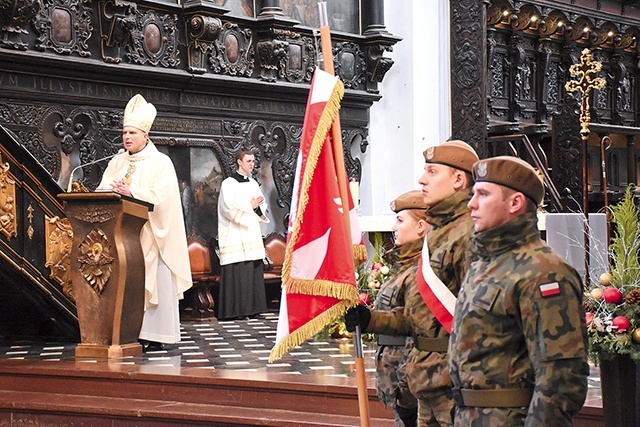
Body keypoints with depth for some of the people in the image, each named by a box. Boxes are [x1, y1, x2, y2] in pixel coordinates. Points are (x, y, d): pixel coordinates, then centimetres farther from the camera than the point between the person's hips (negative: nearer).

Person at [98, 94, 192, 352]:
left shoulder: (160, 162, 0)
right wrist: (113, 190, -14)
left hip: (149, 234, -5)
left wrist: (130, 192, -24)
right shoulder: (117, 162, 17)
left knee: (152, 280, -7)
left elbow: (160, 194, -13)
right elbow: (102, 188, 9)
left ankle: (153, 335, -6)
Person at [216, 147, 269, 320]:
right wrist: (250, 206, -10)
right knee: (236, 272, -9)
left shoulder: (253, 183, 15)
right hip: (235, 236, -7)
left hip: (252, 233, 7)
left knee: (254, 272, 4)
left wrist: (257, 207, -9)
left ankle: (250, 308, 9)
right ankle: (234, 310, -6)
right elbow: (229, 209, -14)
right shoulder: (228, 184, -5)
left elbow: (262, 207, 13)